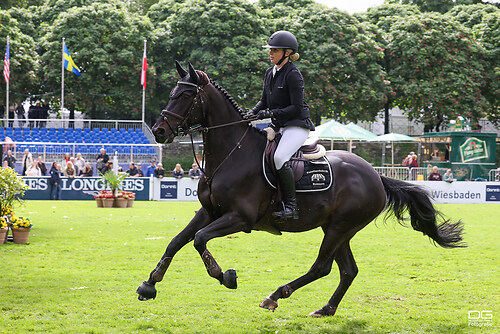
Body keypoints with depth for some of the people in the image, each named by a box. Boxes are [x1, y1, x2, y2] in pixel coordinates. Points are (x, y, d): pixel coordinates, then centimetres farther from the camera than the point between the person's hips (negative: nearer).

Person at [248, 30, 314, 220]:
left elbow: (297, 107, -17)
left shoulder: (293, 75, -13)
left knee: (279, 158, -31)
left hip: (297, 126, -9)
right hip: (279, 127, 9)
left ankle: (291, 206, -28)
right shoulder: (270, 73, 12)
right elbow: (264, 101, 20)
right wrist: (252, 113, 2)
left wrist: (271, 113, -22)